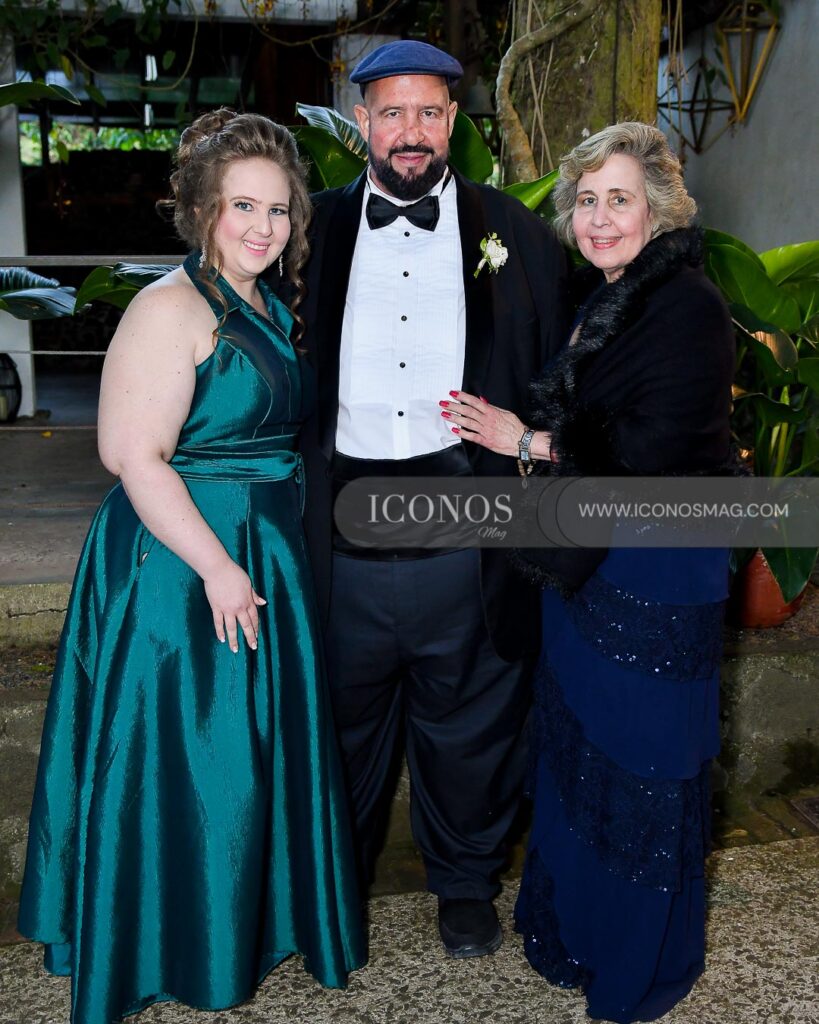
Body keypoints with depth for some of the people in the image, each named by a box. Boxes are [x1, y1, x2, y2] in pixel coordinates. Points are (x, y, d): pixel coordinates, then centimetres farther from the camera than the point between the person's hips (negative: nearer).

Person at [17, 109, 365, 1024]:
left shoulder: (269, 309, 12)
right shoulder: (173, 306, -15)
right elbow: (137, 457, -21)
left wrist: (261, 555, 11)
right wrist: (218, 567, -22)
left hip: (262, 554, 9)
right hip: (180, 561, -9)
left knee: (258, 744, 18)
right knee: (182, 755, 4)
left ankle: (249, 919, 39)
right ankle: (175, 948, 25)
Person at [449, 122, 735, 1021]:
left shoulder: (687, 307, -18)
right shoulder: (602, 299, 9)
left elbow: (649, 456, -22)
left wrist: (529, 443, -13)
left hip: (658, 574, -8)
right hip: (588, 558, 8)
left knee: (641, 760, 7)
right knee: (575, 739, 19)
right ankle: (571, 923, 41)